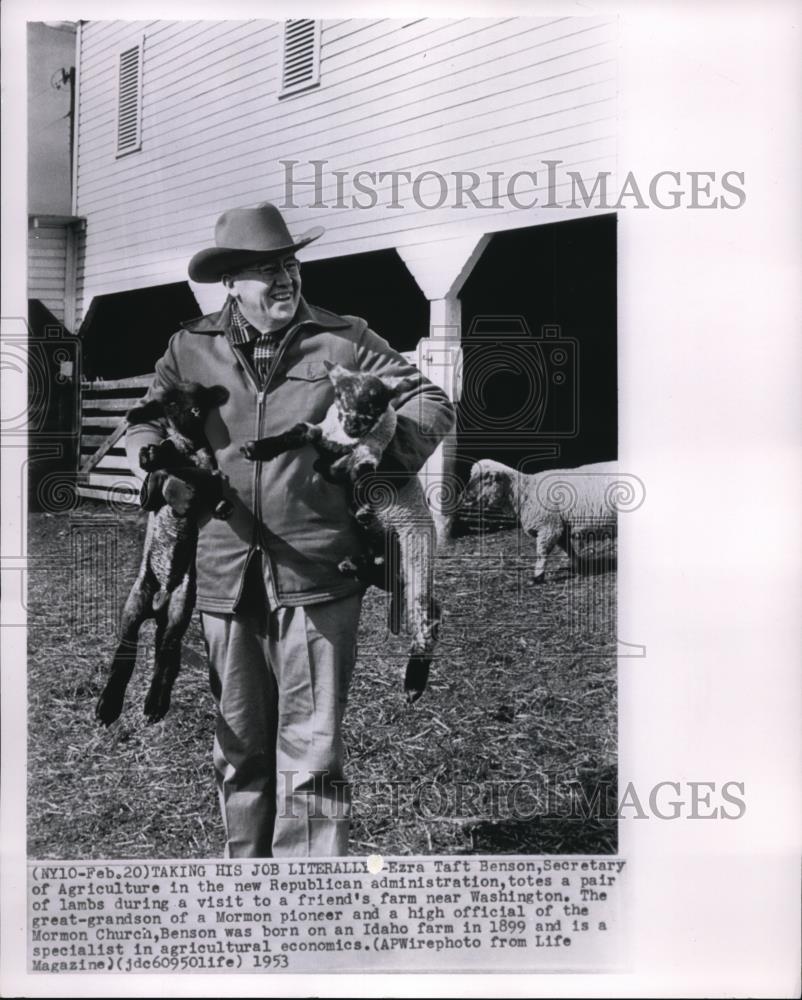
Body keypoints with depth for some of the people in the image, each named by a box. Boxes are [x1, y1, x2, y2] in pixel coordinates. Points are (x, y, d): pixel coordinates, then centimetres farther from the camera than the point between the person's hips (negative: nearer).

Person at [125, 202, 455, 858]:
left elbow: (431, 403, 8)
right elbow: (146, 422, 14)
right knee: (240, 748, 15)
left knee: (310, 752, -1)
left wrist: (382, 458, -8)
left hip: (316, 576, -2)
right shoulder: (192, 348, 8)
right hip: (226, 577, 3)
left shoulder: (343, 341, 4)